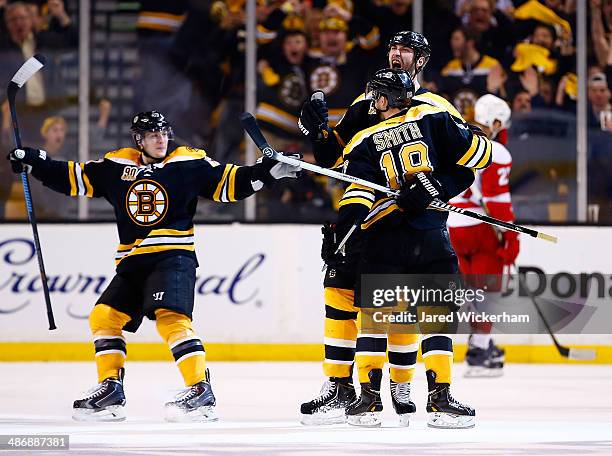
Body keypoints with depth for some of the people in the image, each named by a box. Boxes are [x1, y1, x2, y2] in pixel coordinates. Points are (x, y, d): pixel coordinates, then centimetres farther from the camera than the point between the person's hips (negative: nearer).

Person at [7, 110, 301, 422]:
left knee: (170, 317, -23)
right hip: (132, 261, 6)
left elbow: (229, 184, 0)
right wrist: (34, 162, 9)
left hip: (173, 256, -6)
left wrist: (267, 171, -12)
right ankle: (110, 389, 14)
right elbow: (76, 179, 16)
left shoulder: (189, 163, 0)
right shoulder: (117, 166, 10)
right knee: (104, 316, 4)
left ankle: (200, 390, -26)